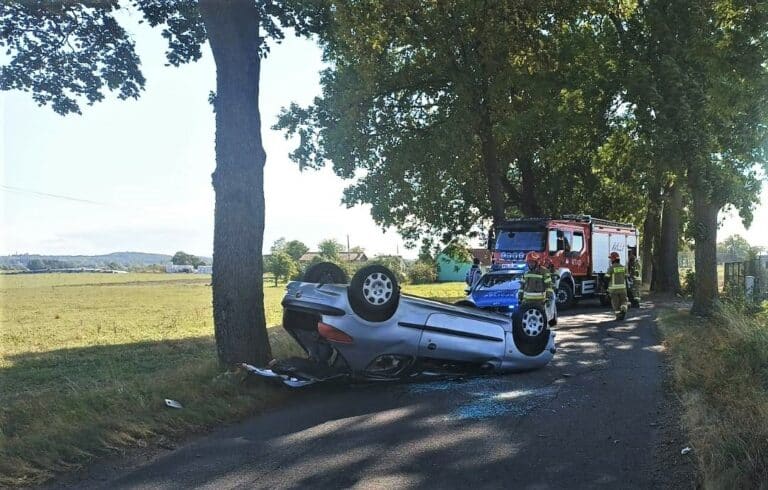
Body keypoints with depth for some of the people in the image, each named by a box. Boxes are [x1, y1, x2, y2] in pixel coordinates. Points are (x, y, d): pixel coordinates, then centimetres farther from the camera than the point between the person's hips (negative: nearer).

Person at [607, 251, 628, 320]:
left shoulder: (611, 268, -10)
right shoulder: (623, 267, 5)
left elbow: (607, 278, -9)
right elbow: (625, 277, 10)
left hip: (614, 288, -3)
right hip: (622, 287, 3)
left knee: (616, 303, 6)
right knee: (623, 301, 11)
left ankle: (619, 315, 4)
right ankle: (623, 310, -16)